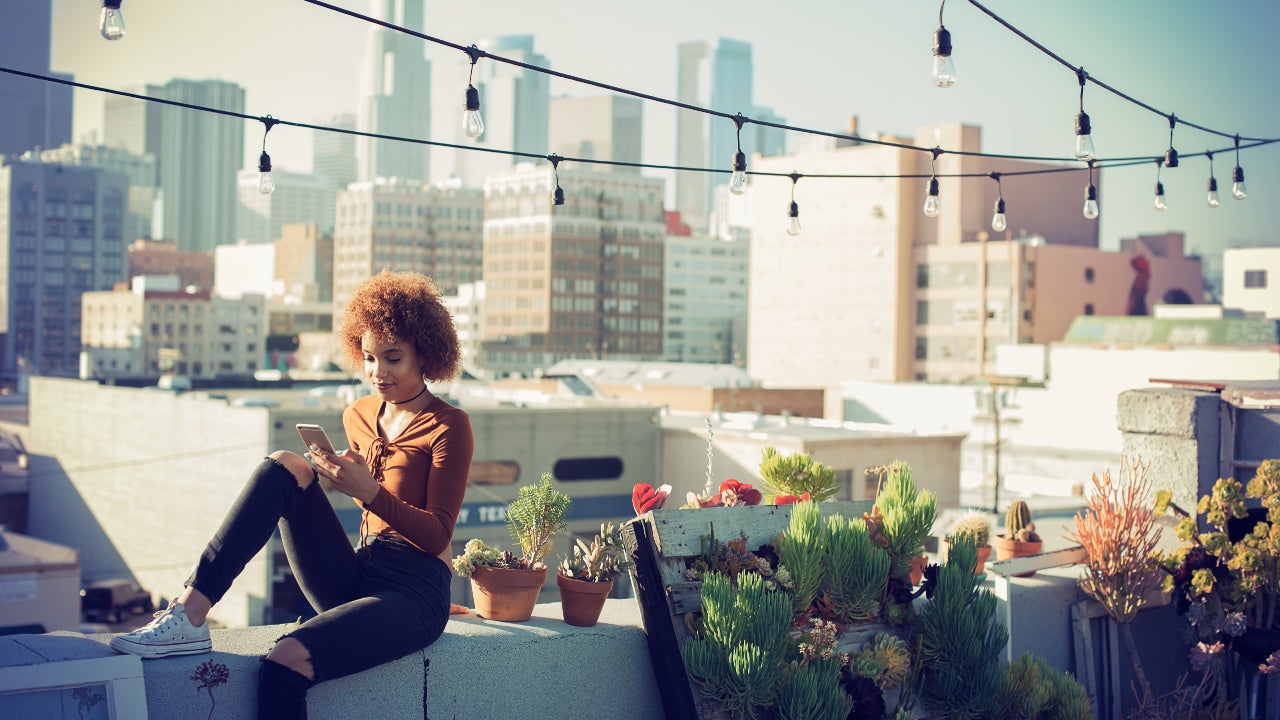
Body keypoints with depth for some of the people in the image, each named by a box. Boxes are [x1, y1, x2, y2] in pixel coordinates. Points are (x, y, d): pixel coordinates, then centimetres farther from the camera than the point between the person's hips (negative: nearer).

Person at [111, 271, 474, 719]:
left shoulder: (449, 427, -6)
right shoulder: (359, 417, 13)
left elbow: (437, 536, -11)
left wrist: (370, 493, -24)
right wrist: (344, 480, 3)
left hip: (413, 596, -6)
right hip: (354, 579, 7)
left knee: (286, 661, -33)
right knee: (284, 466, -14)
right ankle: (190, 613, -23)